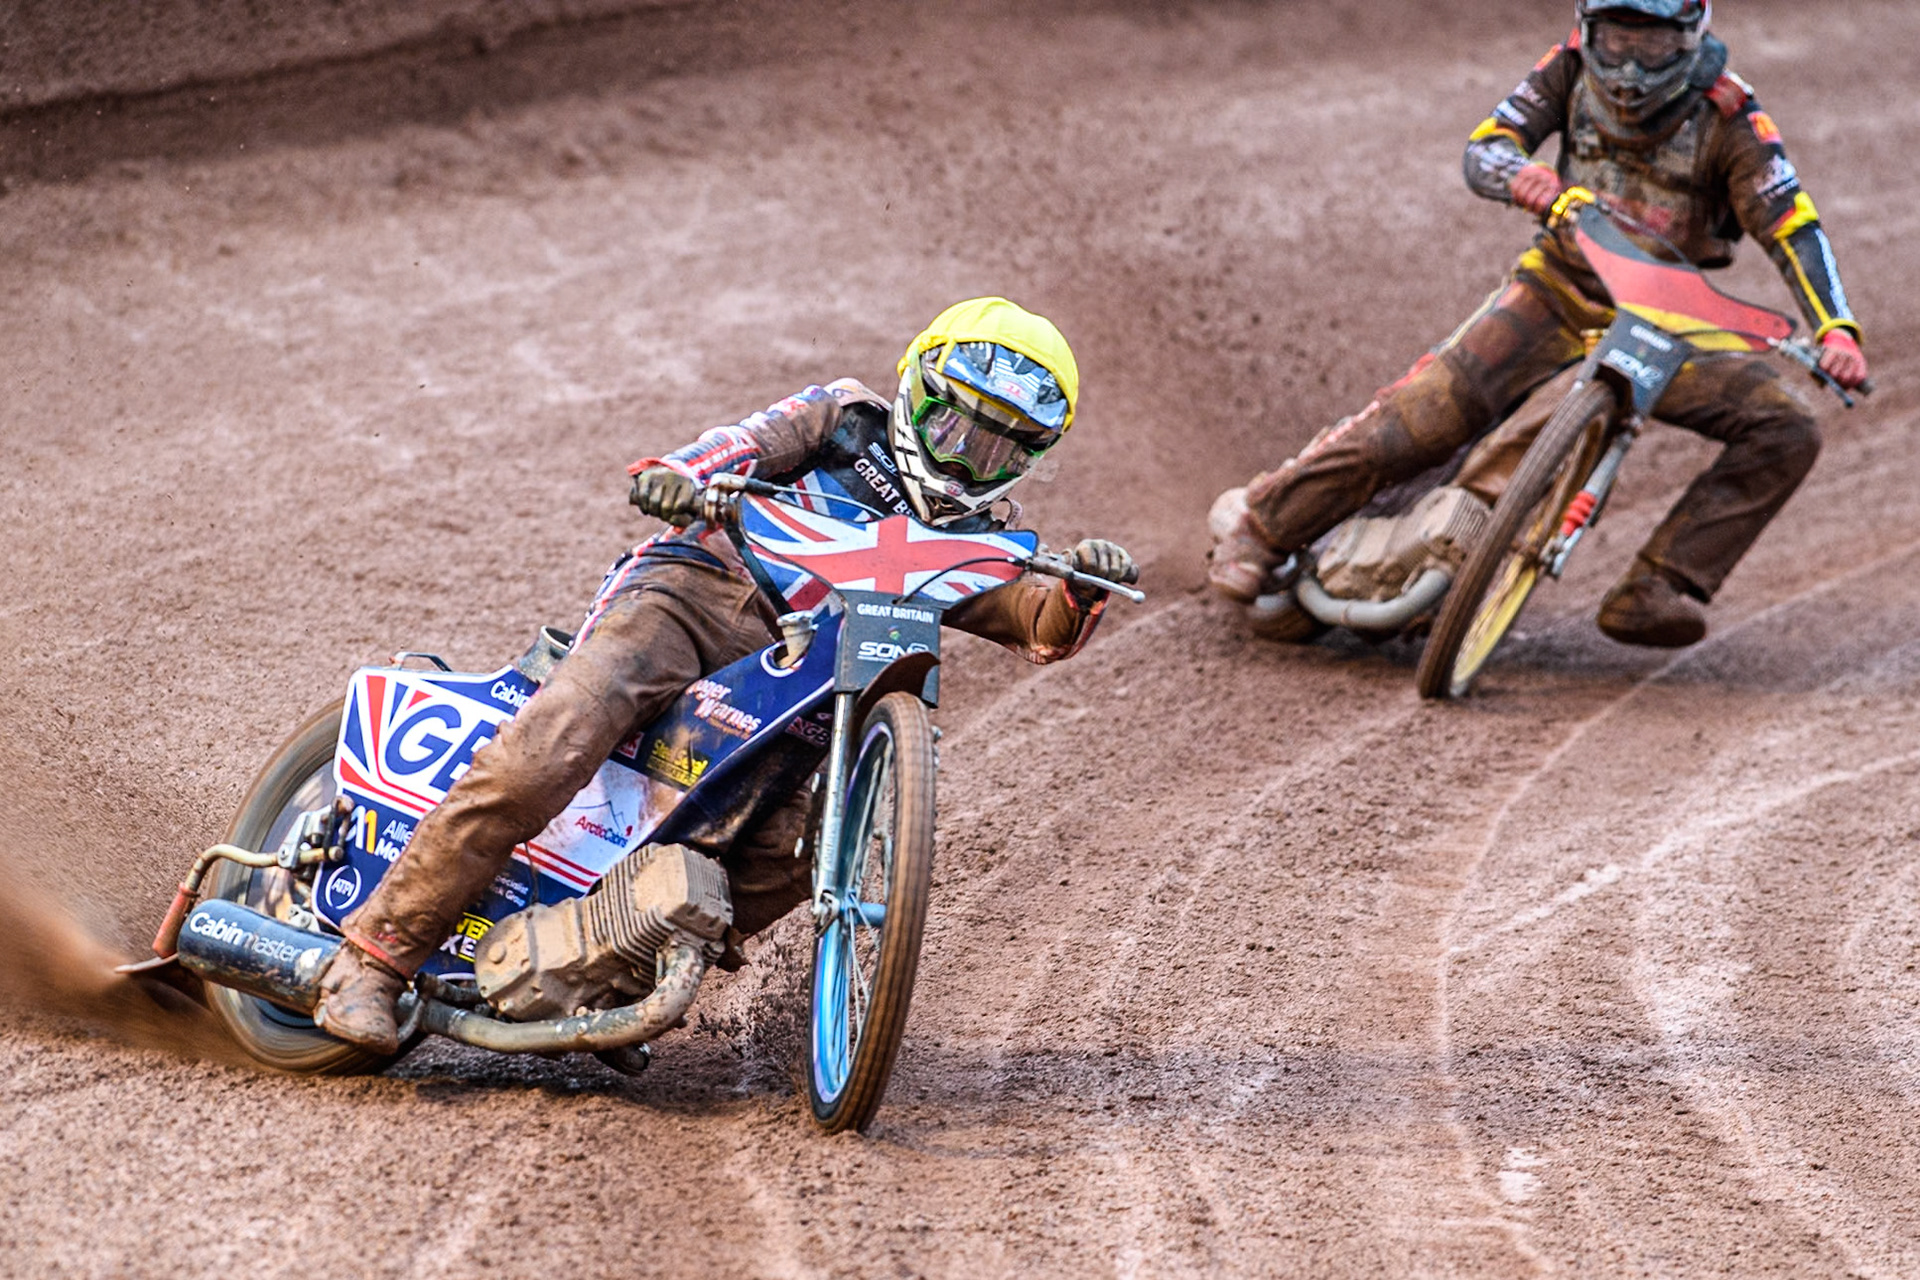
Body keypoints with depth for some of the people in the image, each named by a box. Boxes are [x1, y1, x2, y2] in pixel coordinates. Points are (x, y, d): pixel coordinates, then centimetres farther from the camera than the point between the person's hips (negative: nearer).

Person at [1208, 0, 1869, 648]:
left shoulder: (1727, 116, -11)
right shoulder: (1575, 67, -3)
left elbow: (1792, 228, -15)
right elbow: (1483, 150, -6)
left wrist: (1836, 329, -30)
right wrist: (1519, 173, -32)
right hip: (1560, 289, 0)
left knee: (1784, 431, -19)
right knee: (1432, 408, -21)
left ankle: (1653, 594, -25)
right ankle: (1262, 527, -10)